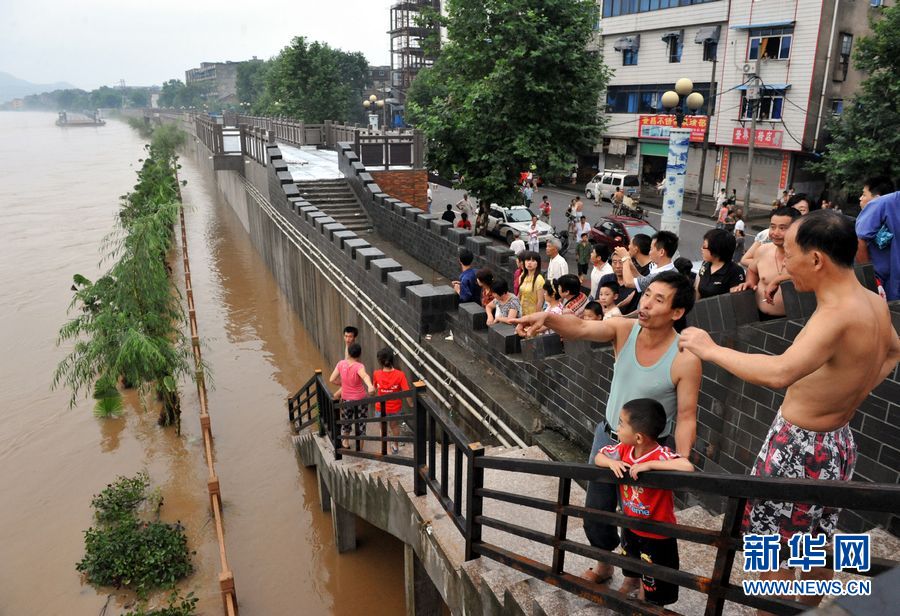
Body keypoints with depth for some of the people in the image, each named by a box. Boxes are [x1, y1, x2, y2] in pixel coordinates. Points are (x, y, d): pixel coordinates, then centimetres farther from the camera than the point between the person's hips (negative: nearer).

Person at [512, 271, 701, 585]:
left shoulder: (685, 359, -23)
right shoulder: (624, 330, -14)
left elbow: (686, 417, -17)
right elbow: (580, 329, -29)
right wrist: (547, 317, -48)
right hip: (607, 438, 4)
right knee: (596, 513, 20)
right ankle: (604, 565, 50)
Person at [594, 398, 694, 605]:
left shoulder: (661, 455, -34)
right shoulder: (624, 449, -15)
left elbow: (688, 468, -51)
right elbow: (598, 457, -3)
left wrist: (649, 464, -46)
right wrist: (612, 463, -26)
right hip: (630, 524, 6)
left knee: (653, 579, 16)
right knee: (630, 562, 34)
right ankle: (630, 582, 64)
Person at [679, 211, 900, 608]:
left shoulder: (838, 315, -30)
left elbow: (778, 373, -45)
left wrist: (711, 350, -34)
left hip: (799, 448, -9)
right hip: (839, 441, 9)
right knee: (818, 540, 26)